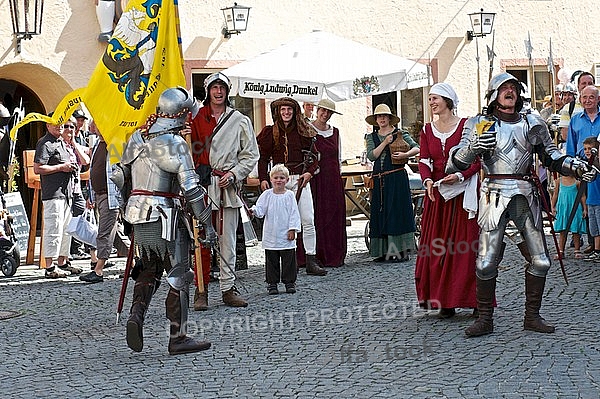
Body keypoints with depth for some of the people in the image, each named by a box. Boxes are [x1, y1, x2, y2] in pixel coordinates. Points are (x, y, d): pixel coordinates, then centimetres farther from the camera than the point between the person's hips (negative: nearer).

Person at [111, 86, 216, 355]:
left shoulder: (136, 138, 10)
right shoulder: (175, 144, -12)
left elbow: (117, 176, 17)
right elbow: (191, 188, -16)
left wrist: (125, 206, 29)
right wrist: (207, 223, -11)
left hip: (138, 215, 7)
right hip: (165, 217, -7)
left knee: (150, 269, 22)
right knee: (178, 276, 3)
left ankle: (136, 314, 3)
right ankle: (178, 338, 6)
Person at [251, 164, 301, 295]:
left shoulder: (289, 195, 0)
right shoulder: (267, 195, 3)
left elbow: (294, 214, -1)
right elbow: (260, 210, -1)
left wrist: (292, 229, -6)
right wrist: (253, 210, -23)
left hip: (286, 235, -1)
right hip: (270, 236, 1)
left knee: (289, 260, 4)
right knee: (271, 261, 6)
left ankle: (290, 282, 15)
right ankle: (272, 283, 14)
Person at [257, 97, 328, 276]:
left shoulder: (303, 132, 10)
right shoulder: (270, 132, 8)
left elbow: (313, 155, 13)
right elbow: (263, 157, 9)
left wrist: (309, 172, -3)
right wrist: (263, 179, -1)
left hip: (300, 179, 0)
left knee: (308, 220, -6)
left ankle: (311, 261, -3)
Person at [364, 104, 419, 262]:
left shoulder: (400, 134, 4)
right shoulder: (371, 137, 13)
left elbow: (417, 148, -1)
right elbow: (371, 156, -2)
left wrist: (405, 154, -18)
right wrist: (385, 143, -9)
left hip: (397, 178, -4)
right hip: (379, 180, 4)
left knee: (397, 211, -7)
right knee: (380, 213, 3)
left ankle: (401, 250, -6)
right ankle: (383, 251, 8)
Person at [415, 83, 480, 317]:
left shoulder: (466, 125, -2)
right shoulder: (427, 130, 11)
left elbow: (477, 159, -4)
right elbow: (424, 161, 4)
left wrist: (460, 175, -19)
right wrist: (427, 181, -15)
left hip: (463, 192, -4)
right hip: (437, 193, 5)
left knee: (465, 244, -4)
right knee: (438, 246, 2)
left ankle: (476, 300, 2)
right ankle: (445, 301, 7)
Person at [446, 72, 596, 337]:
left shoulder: (532, 124, 12)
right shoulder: (480, 125, 3)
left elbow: (551, 157, 19)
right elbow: (454, 164, -2)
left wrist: (577, 167, 1)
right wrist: (473, 147, -22)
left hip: (526, 196, 3)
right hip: (495, 194, -3)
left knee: (540, 260, 3)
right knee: (486, 261, -6)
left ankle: (532, 316, 18)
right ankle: (485, 319, 8)